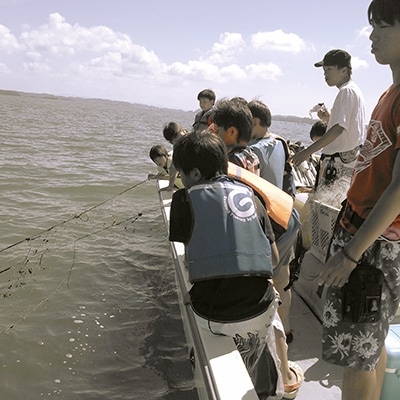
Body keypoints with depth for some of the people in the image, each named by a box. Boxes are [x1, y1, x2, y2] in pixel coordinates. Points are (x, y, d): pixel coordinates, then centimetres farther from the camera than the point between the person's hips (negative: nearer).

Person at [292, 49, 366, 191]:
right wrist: (329, 118, 11)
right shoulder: (354, 90, 19)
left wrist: (308, 151, -28)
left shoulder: (347, 91, -14)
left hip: (340, 161, -11)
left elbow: (339, 128, -25)